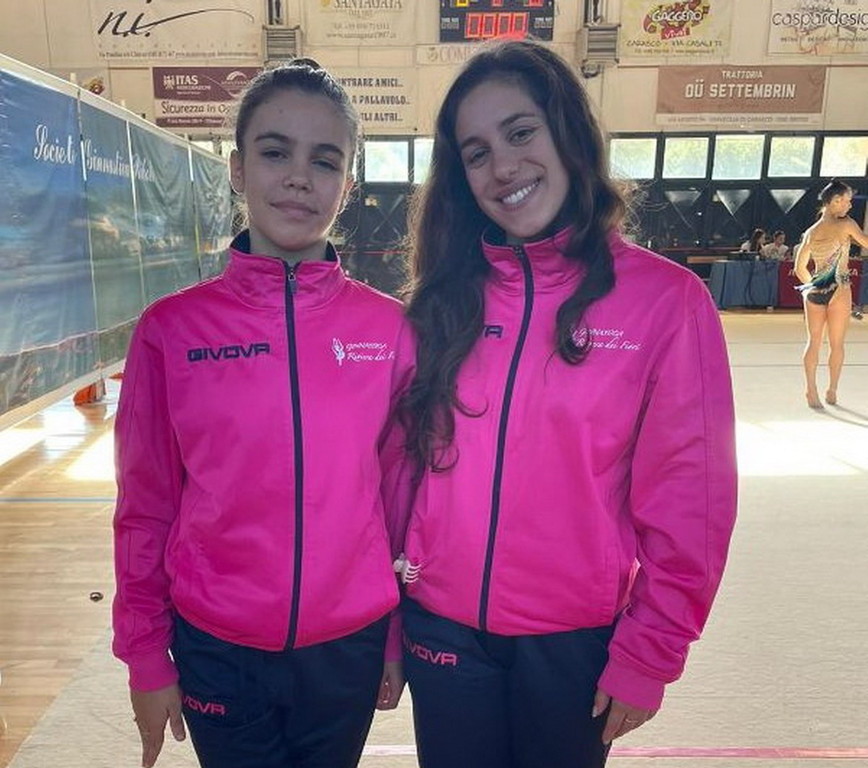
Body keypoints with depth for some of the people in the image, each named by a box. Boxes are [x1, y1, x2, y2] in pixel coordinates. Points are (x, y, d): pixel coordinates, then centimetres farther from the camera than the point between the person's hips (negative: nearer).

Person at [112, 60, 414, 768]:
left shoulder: (390, 328, -8)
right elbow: (146, 505, -2)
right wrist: (145, 657, 4)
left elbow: (401, 492, -1)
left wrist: (398, 638, 6)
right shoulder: (171, 329, -9)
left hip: (350, 649, 1)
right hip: (216, 651, 0)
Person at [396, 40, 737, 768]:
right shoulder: (446, 297, -2)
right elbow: (407, 461, 3)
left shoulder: (666, 298, -11)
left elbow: (688, 500, -8)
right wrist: (388, 604, 5)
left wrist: (649, 652, -5)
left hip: (576, 640, -2)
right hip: (442, 628, 3)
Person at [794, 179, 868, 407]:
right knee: (836, 344, 8)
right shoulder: (846, 224, -6)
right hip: (838, 289, -4)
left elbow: (799, 268, 10)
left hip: (814, 289, 4)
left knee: (813, 342, 9)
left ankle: (811, 391, 8)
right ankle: (832, 392, 14)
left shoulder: (810, 232, 8)